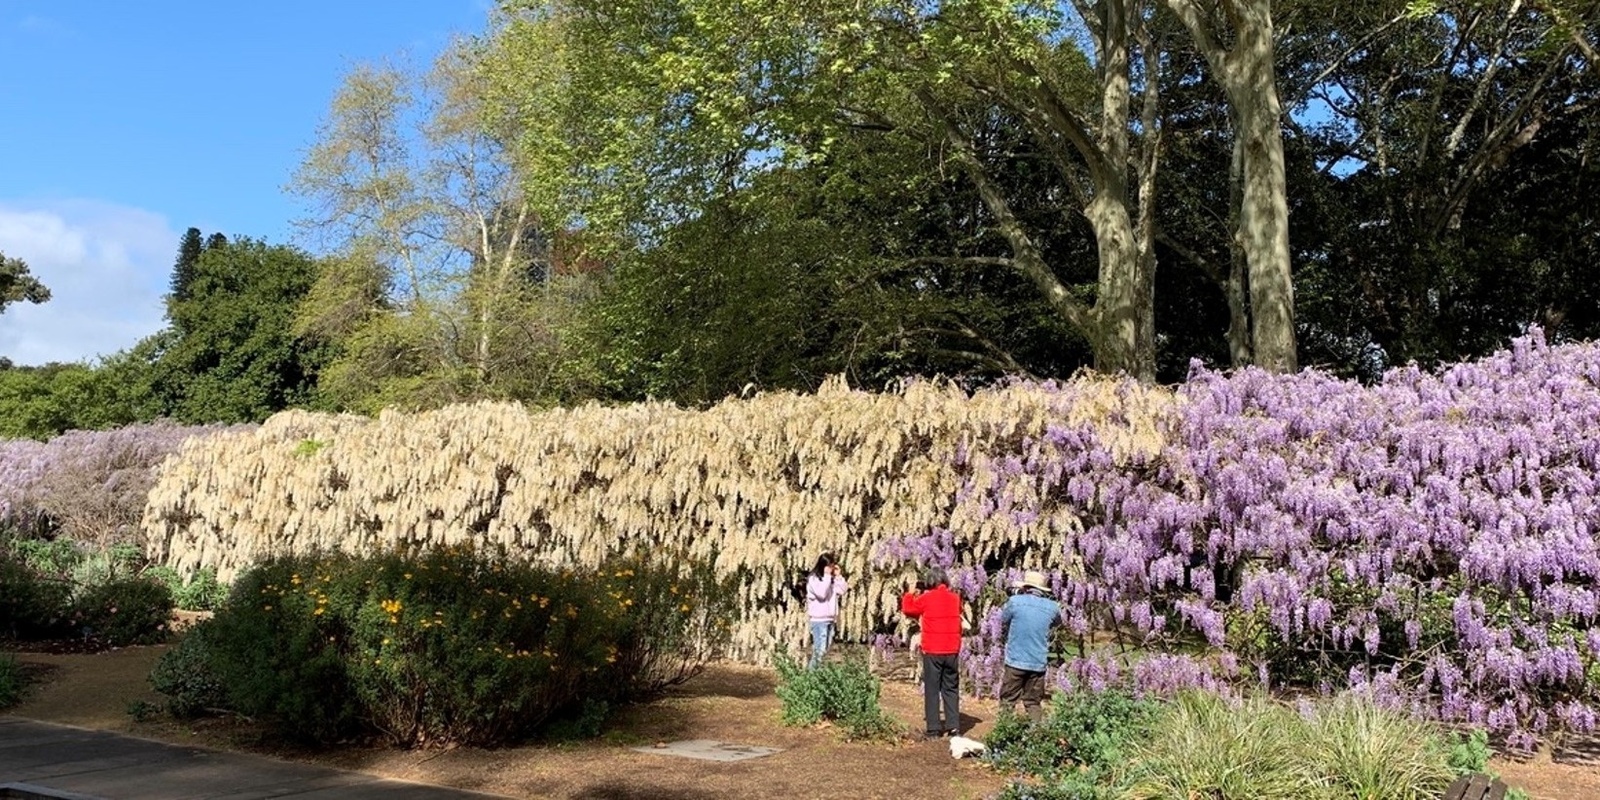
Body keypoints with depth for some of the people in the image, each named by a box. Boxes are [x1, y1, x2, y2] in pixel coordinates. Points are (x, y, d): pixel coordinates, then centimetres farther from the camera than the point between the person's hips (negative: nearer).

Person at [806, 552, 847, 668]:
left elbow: (842, 590, 8)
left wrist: (838, 576, 0)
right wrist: (827, 576, -19)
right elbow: (821, 593, -23)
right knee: (820, 649, -13)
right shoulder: (814, 579, -10)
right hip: (819, 619, -8)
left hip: (830, 618, 8)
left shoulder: (832, 578, 11)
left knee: (826, 649, 10)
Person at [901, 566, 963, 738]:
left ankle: (933, 727, 3)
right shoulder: (955, 598, 2)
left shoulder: (926, 599, -8)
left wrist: (910, 593, 23)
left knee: (932, 689, 4)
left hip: (932, 652, -3)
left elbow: (907, 609, 6)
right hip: (952, 651, 3)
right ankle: (953, 726, 9)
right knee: (951, 688, 12)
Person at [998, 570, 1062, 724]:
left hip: (1016, 661, -2)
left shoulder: (1015, 601, -9)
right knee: (1033, 703, 11)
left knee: (1008, 701, 6)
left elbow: (1003, 622, 7)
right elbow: (1057, 623, 21)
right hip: (1038, 663, 3)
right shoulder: (1052, 607, 0)